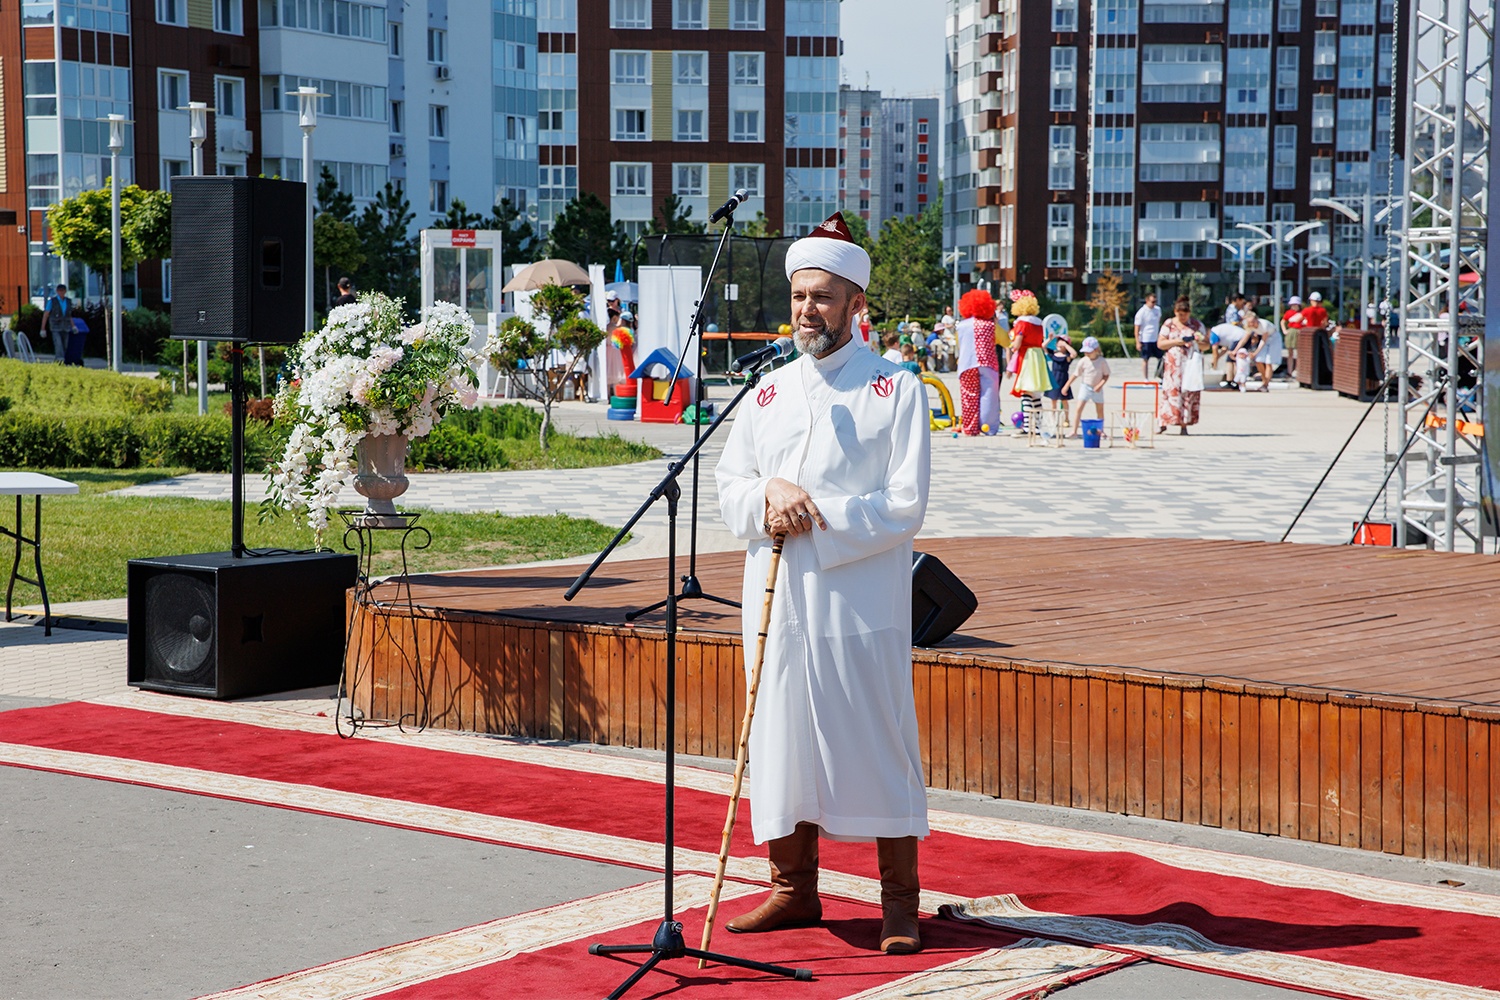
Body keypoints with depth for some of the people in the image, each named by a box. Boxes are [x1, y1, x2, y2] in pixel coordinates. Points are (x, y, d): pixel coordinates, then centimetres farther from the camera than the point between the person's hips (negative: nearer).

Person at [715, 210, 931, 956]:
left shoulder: (895, 390, -2)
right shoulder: (769, 393, 13)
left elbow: (905, 505, -9)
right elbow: (727, 486, 11)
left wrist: (813, 518, -15)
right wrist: (768, 495, -11)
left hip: (860, 605, -5)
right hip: (778, 603, 5)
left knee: (876, 741, -3)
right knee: (783, 735, 8)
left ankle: (899, 898, 6)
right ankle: (794, 887, 19)